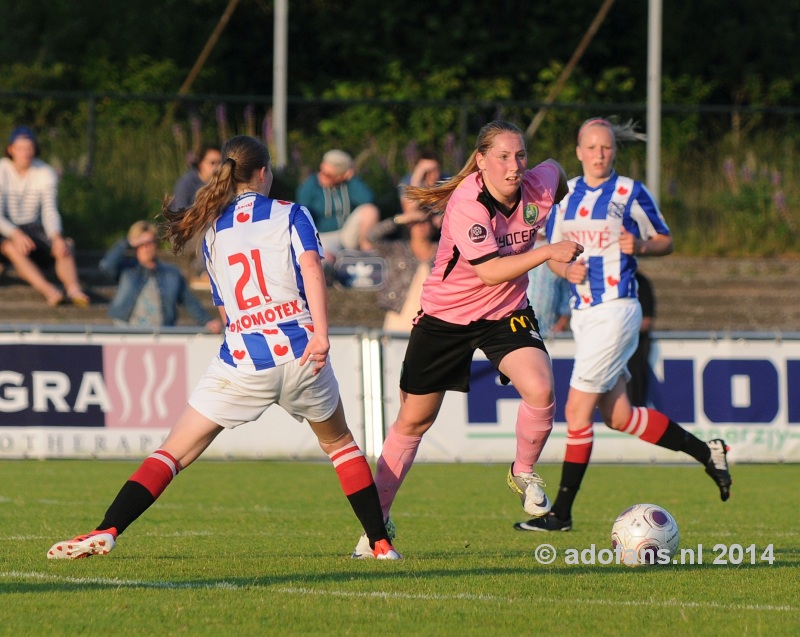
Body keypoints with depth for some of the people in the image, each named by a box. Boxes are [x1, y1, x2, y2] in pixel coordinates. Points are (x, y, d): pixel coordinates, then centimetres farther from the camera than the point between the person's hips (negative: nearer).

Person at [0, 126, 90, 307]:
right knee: (15, 249, -38)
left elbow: (50, 210, -9)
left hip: (34, 228, 4)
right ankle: (48, 290, -58)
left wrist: (56, 237, -29)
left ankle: (73, 288, -52)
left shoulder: (46, 173, 0)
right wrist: (16, 235, -34)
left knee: (66, 245, -26)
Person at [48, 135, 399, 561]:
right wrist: (320, 333, -20)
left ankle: (106, 531, -13)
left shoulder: (213, 231, 15)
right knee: (340, 445, 22)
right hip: (299, 351, -1)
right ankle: (380, 544, 20)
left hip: (242, 362, 1)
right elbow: (310, 266, -13)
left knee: (174, 453, 2)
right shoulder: (290, 215, 5)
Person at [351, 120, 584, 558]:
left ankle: (523, 473, 5)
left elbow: (555, 169, 13)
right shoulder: (466, 206, -27)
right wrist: (547, 253, -39)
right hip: (445, 317, -3)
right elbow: (490, 271, -34)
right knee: (413, 420, 6)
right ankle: (378, 519, 21)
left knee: (540, 391, -23)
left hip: (506, 315, 3)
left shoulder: (537, 189, -12)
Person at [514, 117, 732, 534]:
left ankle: (562, 512, -3)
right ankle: (706, 452, 25)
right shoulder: (565, 194, 10)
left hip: (616, 309, -7)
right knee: (619, 417, 10)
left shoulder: (629, 193, -5)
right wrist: (566, 268, -5)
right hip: (582, 311, 7)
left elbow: (665, 241, 3)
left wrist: (640, 246, -18)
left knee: (577, 410, -9)